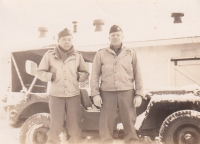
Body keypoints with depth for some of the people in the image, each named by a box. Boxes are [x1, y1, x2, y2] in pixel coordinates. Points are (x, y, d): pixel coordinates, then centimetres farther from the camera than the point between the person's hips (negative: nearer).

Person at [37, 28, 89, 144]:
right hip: (56, 95, -1)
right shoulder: (50, 55, 5)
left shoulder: (77, 56, 10)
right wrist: (50, 76, -11)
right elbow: (40, 72, 7)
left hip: (74, 95, 2)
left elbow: (86, 73, 14)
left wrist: (79, 76, -6)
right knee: (55, 125, -1)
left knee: (75, 126, 4)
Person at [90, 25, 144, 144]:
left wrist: (139, 94, 1)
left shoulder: (131, 53, 11)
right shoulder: (101, 54, 9)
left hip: (127, 92, 0)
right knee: (106, 124, 2)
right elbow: (95, 75, 6)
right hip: (107, 93, 0)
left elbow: (137, 75, 8)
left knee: (130, 123, 3)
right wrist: (95, 94, -2)